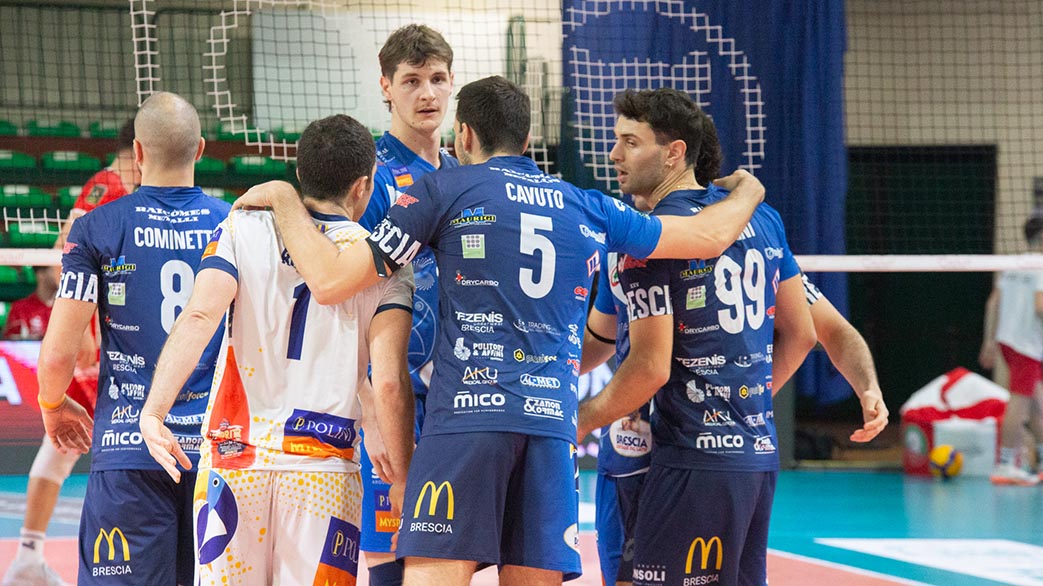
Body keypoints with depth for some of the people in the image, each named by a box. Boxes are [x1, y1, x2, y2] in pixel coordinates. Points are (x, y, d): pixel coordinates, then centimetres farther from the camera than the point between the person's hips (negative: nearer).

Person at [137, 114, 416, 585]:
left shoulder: (241, 230, 6)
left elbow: (200, 317, -11)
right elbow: (389, 383, -5)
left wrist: (154, 410, -18)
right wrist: (402, 480, 4)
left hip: (234, 456, 1)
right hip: (324, 464, -1)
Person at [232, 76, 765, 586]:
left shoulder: (443, 190, 7)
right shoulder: (588, 208, 19)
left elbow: (331, 282, 3)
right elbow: (711, 235, 29)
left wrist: (283, 199, 18)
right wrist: (747, 191, 52)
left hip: (466, 414, -4)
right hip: (552, 420, 4)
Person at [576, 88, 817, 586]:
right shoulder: (761, 219, 11)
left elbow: (651, 368, -16)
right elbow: (800, 333, 17)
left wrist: (579, 420, -3)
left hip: (695, 458, -9)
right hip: (761, 452, 9)